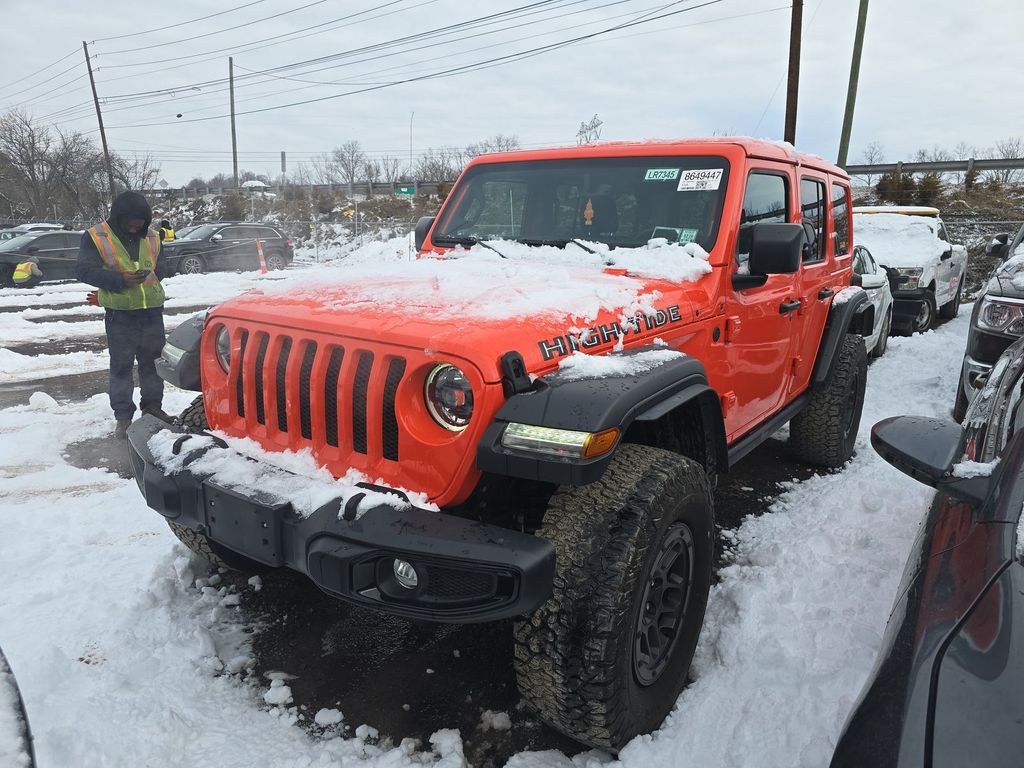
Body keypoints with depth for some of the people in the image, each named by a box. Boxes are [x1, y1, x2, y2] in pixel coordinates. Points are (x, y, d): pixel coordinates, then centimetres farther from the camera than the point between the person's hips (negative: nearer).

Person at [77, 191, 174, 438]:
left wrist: (155, 271, -8)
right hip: (120, 314, -4)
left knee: (152, 360, 12)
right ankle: (123, 416, 11)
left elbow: (162, 267, 16)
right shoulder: (95, 237, -4)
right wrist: (119, 279, -21)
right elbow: (85, 270, -8)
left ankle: (152, 406, 26)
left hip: (152, 311, 4)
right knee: (121, 364, 2)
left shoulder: (151, 237, 9)